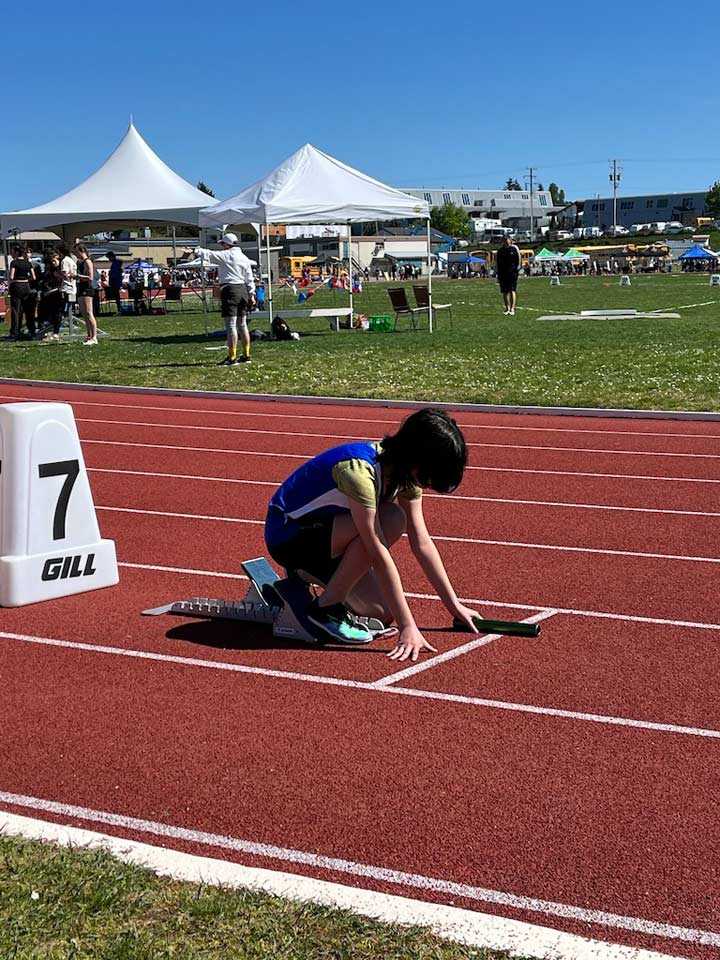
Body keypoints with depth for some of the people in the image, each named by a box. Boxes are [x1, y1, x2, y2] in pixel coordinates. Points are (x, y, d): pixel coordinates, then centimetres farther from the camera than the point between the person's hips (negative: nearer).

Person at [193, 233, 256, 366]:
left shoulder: (225, 255, -6)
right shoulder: (244, 258, 14)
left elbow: (208, 255, -3)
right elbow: (250, 279, 14)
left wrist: (196, 250, 15)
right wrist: (251, 295, 15)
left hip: (229, 289, -8)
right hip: (243, 290, 8)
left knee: (230, 325, -8)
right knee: (242, 324, 14)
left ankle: (232, 357, -10)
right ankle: (246, 355, 18)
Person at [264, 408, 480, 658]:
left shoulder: (404, 470, -7)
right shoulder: (358, 471, -33)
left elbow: (422, 543, -2)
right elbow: (379, 555, -35)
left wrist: (454, 605, -3)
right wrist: (407, 627, -35)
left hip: (324, 530, 8)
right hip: (286, 534, -8)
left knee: (382, 613, -5)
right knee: (390, 521, -29)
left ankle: (305, 575, 18)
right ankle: (326, 609, -14)